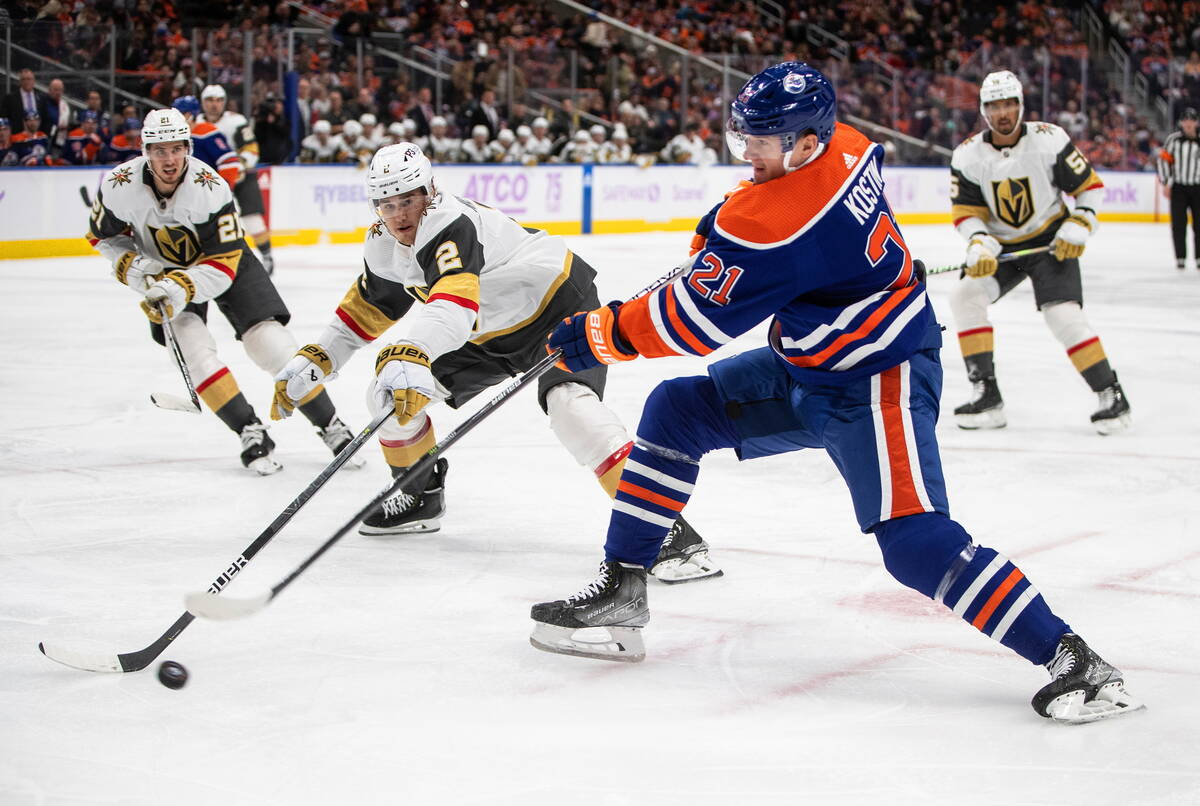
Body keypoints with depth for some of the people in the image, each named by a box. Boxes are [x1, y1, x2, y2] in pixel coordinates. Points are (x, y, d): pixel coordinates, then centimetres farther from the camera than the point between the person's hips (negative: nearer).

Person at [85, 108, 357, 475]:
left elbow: (222, 266, -28)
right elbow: (103, 235, -3)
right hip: (165, 270, 2)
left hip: (225, 259, -2)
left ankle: (331, 427, -2)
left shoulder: (211, 189, -32)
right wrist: (133, 266, -19)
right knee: (193, 347, -22)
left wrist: (183, 287, -43)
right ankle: (251, 433, -13)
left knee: (270, 342, -13)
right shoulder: (120, 186, -24)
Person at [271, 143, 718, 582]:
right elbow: (368, 307, 14)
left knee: (569, 403, -34)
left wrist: (410, 356, -67)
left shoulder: (450, 222, -32)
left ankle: (669, 529, -36)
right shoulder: (383, 245, -4)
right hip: (488, 333, 9)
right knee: (391, 387, 1)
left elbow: (452, 301, -51)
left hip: (559, 303, -9)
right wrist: (314, 361, 8)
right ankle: (420, 496, 25)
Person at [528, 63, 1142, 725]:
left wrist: (599, 336, -7)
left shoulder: (772, 221, -29)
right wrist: (725, 222, 24)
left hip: (875, 385, -11)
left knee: (913, 539, -20)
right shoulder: (846, 145, -4)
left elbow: (695, 321, -21)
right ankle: (620, 592, 13)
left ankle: (1070, 658, -13)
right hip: (806, 366, 11)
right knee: (677, 409, 8)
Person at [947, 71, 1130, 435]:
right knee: (965, 294, -16)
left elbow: (1090, 186, -7)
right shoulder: (968, 155, -9)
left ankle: (1111, 395, -5)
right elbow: (966, 211, -6)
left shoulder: (1050, 140, -16)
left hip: (1051, 241, -4)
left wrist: (1078, 227, -18)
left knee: (1062, 314, -19)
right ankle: (986, 395, -11)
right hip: (1001, 245, 4)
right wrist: (979, 244, -24)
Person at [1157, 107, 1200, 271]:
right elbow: (1164, 159, 3)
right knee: (1178, 224, -1)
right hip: (1178, 188, 0)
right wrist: (1165, 183, -2)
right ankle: (1180, 257, 7)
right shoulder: (1173, 139, 0)